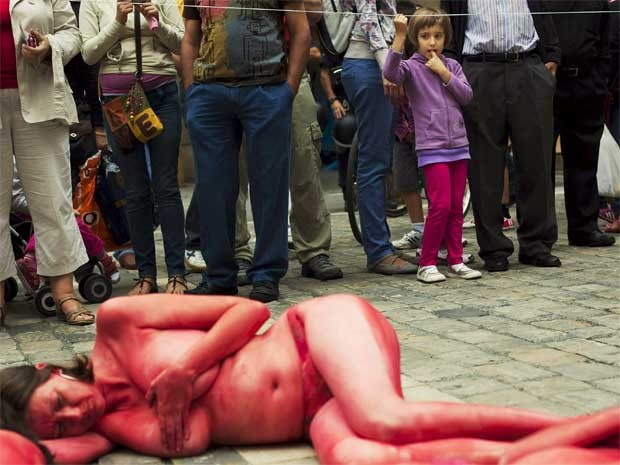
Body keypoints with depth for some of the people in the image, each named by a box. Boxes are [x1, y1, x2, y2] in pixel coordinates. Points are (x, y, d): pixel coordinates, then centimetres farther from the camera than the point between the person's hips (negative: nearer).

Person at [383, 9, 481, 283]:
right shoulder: (412, 67, -2)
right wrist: (399, 36, -29)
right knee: (441, 205, -12)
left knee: (456, 207, 7)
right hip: (431, 148, -5)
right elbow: (391, 73, -24)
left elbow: (466, 96, 2)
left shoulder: (451, 65, 12)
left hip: (458, 146, 5)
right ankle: (427, 264, -2)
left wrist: (443, 72, -6)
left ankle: (455, 261, 15)